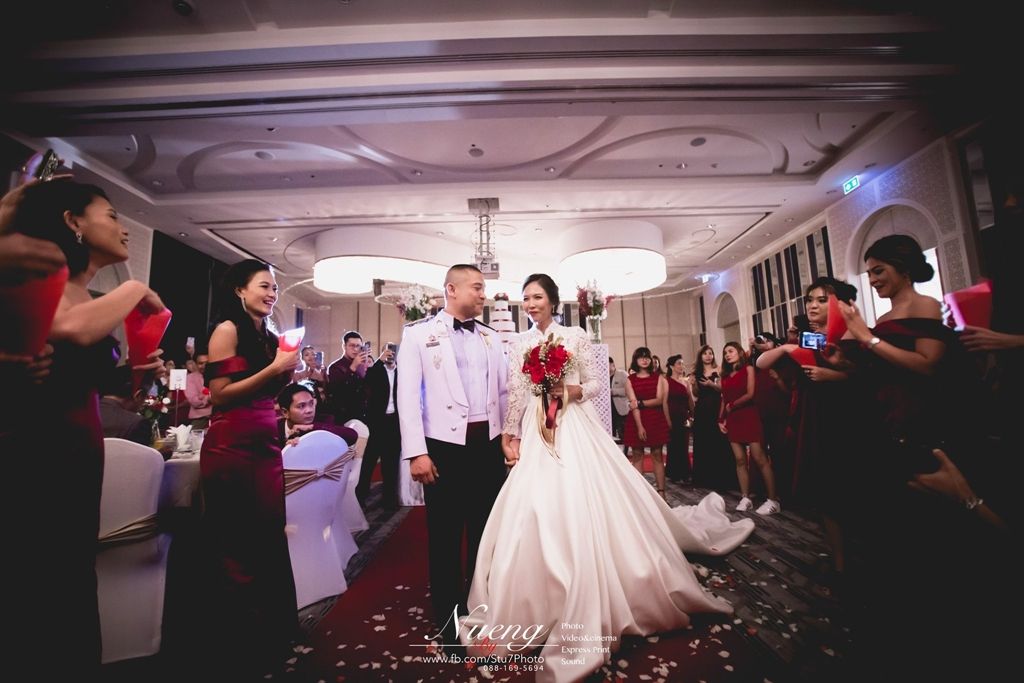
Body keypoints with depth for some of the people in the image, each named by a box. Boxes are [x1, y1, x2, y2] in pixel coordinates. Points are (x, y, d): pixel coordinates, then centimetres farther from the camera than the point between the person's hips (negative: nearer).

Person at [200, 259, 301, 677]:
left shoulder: (270, 337, 13)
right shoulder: (228, 330, -7)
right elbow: (219, 395, -15)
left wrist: (288, 371, 6)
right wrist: (274, 369, -17)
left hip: (265, 444, 7)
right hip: (231, 448, -7)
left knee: (272, 542, 13)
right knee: (237, 549, 7)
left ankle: (272, 638, 31)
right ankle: (239, 652, 26)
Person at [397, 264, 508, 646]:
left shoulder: (491, 338, 11)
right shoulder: (418, 334, -1)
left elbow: (503, 392, 14)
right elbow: (407, 395, -7)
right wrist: (416, 452, -13)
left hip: (489, 444, 4)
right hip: (444, 445, -4)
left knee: (486, 531, 15)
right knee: (445, 535, 8)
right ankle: (449, 618, 28)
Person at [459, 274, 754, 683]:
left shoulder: (574, 336, 1)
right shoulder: (520, 344, 9)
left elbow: (598, 381, 1)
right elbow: (514, 396, 8)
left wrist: (571, 391, -16)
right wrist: (510, 436, 2)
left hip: (576, 429, -2)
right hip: (537, 434, 3)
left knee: (586, 508, 0)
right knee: (534, 511, -2)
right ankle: (537, 606, 17)